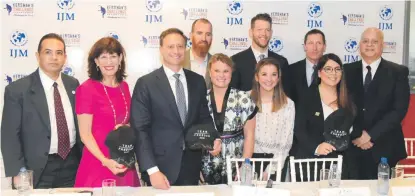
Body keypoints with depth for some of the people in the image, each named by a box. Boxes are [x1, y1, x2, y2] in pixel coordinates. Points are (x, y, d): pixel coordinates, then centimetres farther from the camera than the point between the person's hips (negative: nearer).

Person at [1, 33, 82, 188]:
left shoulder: (73, 84, 5)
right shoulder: (17, 89, -8)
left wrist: (84, 159, 11)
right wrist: (18, 173, -15)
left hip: (72, 165, 4)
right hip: (38, 170, -4)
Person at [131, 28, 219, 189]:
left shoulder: (197, 81, 6)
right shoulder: (146, 84, -7)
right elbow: (140, 130, -10)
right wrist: (152, 170, -17)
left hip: (191, 167, 4)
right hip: (161, 167, -4)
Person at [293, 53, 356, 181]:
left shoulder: (348, 100, 10)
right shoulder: (307, 97, -3)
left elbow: (352, 127, 12)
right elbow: (299, 130, -9)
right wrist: (315, 148, -24)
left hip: (339, 163, 3)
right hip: (310, 162, -3)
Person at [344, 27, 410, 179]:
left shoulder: (398, 72, -1)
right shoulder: (348, 71, 5)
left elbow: (399, 109, -8)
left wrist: (370, 135, -14)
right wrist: (356, 135, -10)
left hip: (383, 147, -1)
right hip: (353, 146, 1)